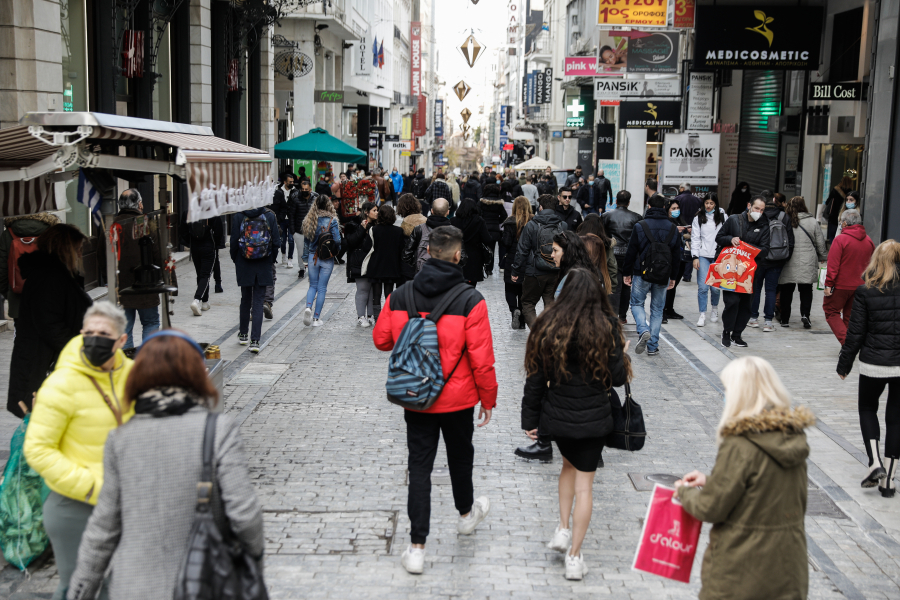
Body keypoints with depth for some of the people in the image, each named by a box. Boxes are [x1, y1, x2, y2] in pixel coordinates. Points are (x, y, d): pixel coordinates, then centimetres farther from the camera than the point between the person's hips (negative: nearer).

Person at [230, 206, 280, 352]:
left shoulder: (238, 216, -8)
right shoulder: (269, 215, -5)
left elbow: (234, 241, -6)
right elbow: (276, 241, -4)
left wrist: (235, 260, 10)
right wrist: (271, 259, 10)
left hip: (244, 265, 0)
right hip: (263, 266, 0)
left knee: (245, 299, 18)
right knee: (258, 302, 2)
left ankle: (243, 334, 30)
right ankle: (255, 340, -6)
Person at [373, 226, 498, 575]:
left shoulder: (400, 296, -7)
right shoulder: (470, 301, -16)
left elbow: (381, 339, 5)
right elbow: (481, 358, -14)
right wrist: (488, 399, -1)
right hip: (457, 399, -1)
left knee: (419, 467, 7)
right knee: (460, 456, 22)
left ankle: (417, 549, 5)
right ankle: (466, 514, 48)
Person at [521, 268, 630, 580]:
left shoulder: (548, 325, -6)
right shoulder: (606, 326, -12)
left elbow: (536, 377, -2)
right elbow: (618, 377, -9)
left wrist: (530, 420, 6)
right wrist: (622, 355, 13)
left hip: (557, 415, 2)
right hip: (594, 417, -2)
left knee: (569, 464, 28)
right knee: (584, 482, 6)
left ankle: (563, 529, 24)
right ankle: (574, 556, 10)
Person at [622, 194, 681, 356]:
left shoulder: (640, 227, -7)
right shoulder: (673, 228, 4)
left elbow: (631, 252, -5)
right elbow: (677, 255, 9)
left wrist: (627, 273, 5)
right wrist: (673, 277, 16)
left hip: (642, 274, -3)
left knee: (637, 304, 12)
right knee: (657, 309, 10)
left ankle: (643, 330, -15)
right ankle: (653, 346, 8)